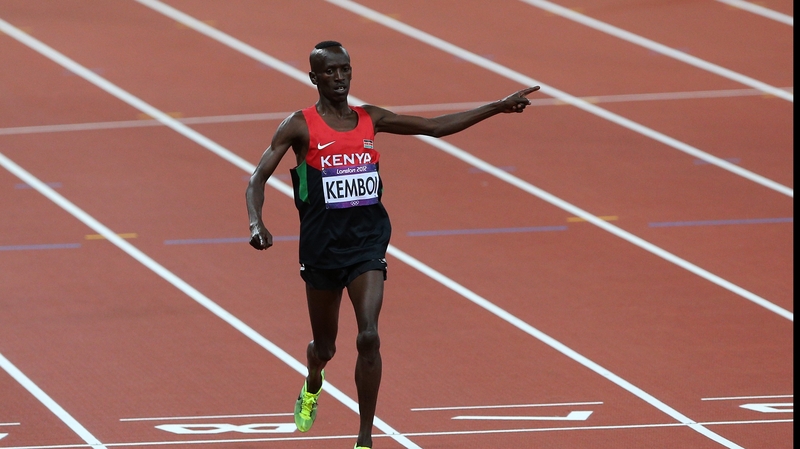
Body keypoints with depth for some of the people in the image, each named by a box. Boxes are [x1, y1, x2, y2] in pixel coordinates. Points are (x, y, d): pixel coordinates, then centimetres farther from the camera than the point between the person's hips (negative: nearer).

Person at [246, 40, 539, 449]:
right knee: (324, 346, 13)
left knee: (368, 337, -18)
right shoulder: (300, 126, -5)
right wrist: (256, 223, -27)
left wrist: (498, 108, 8)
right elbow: (258, 177, -8)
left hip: (367, 242, 2)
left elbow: (435, 126, 12)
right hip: (322, 246, -2)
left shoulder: (370, 119, 6)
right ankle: (312, 388, 52)